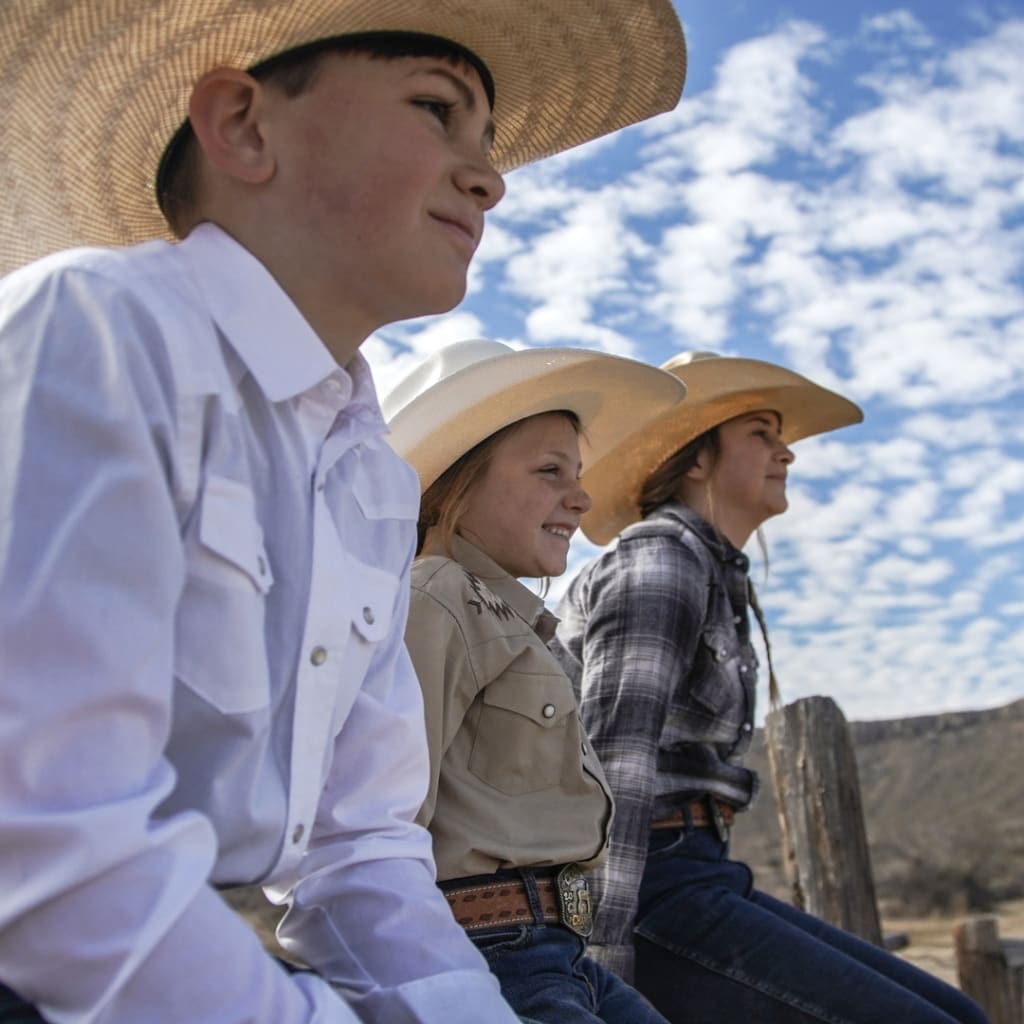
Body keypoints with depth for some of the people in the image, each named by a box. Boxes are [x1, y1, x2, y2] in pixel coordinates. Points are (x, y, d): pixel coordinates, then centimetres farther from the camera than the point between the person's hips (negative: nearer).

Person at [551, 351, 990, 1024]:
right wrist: (601, 950, -24)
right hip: (652, 899, -9)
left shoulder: (718, 579, 19)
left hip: (698, 881, 9)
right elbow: (615, 756, -20)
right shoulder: (660, 559, -10)